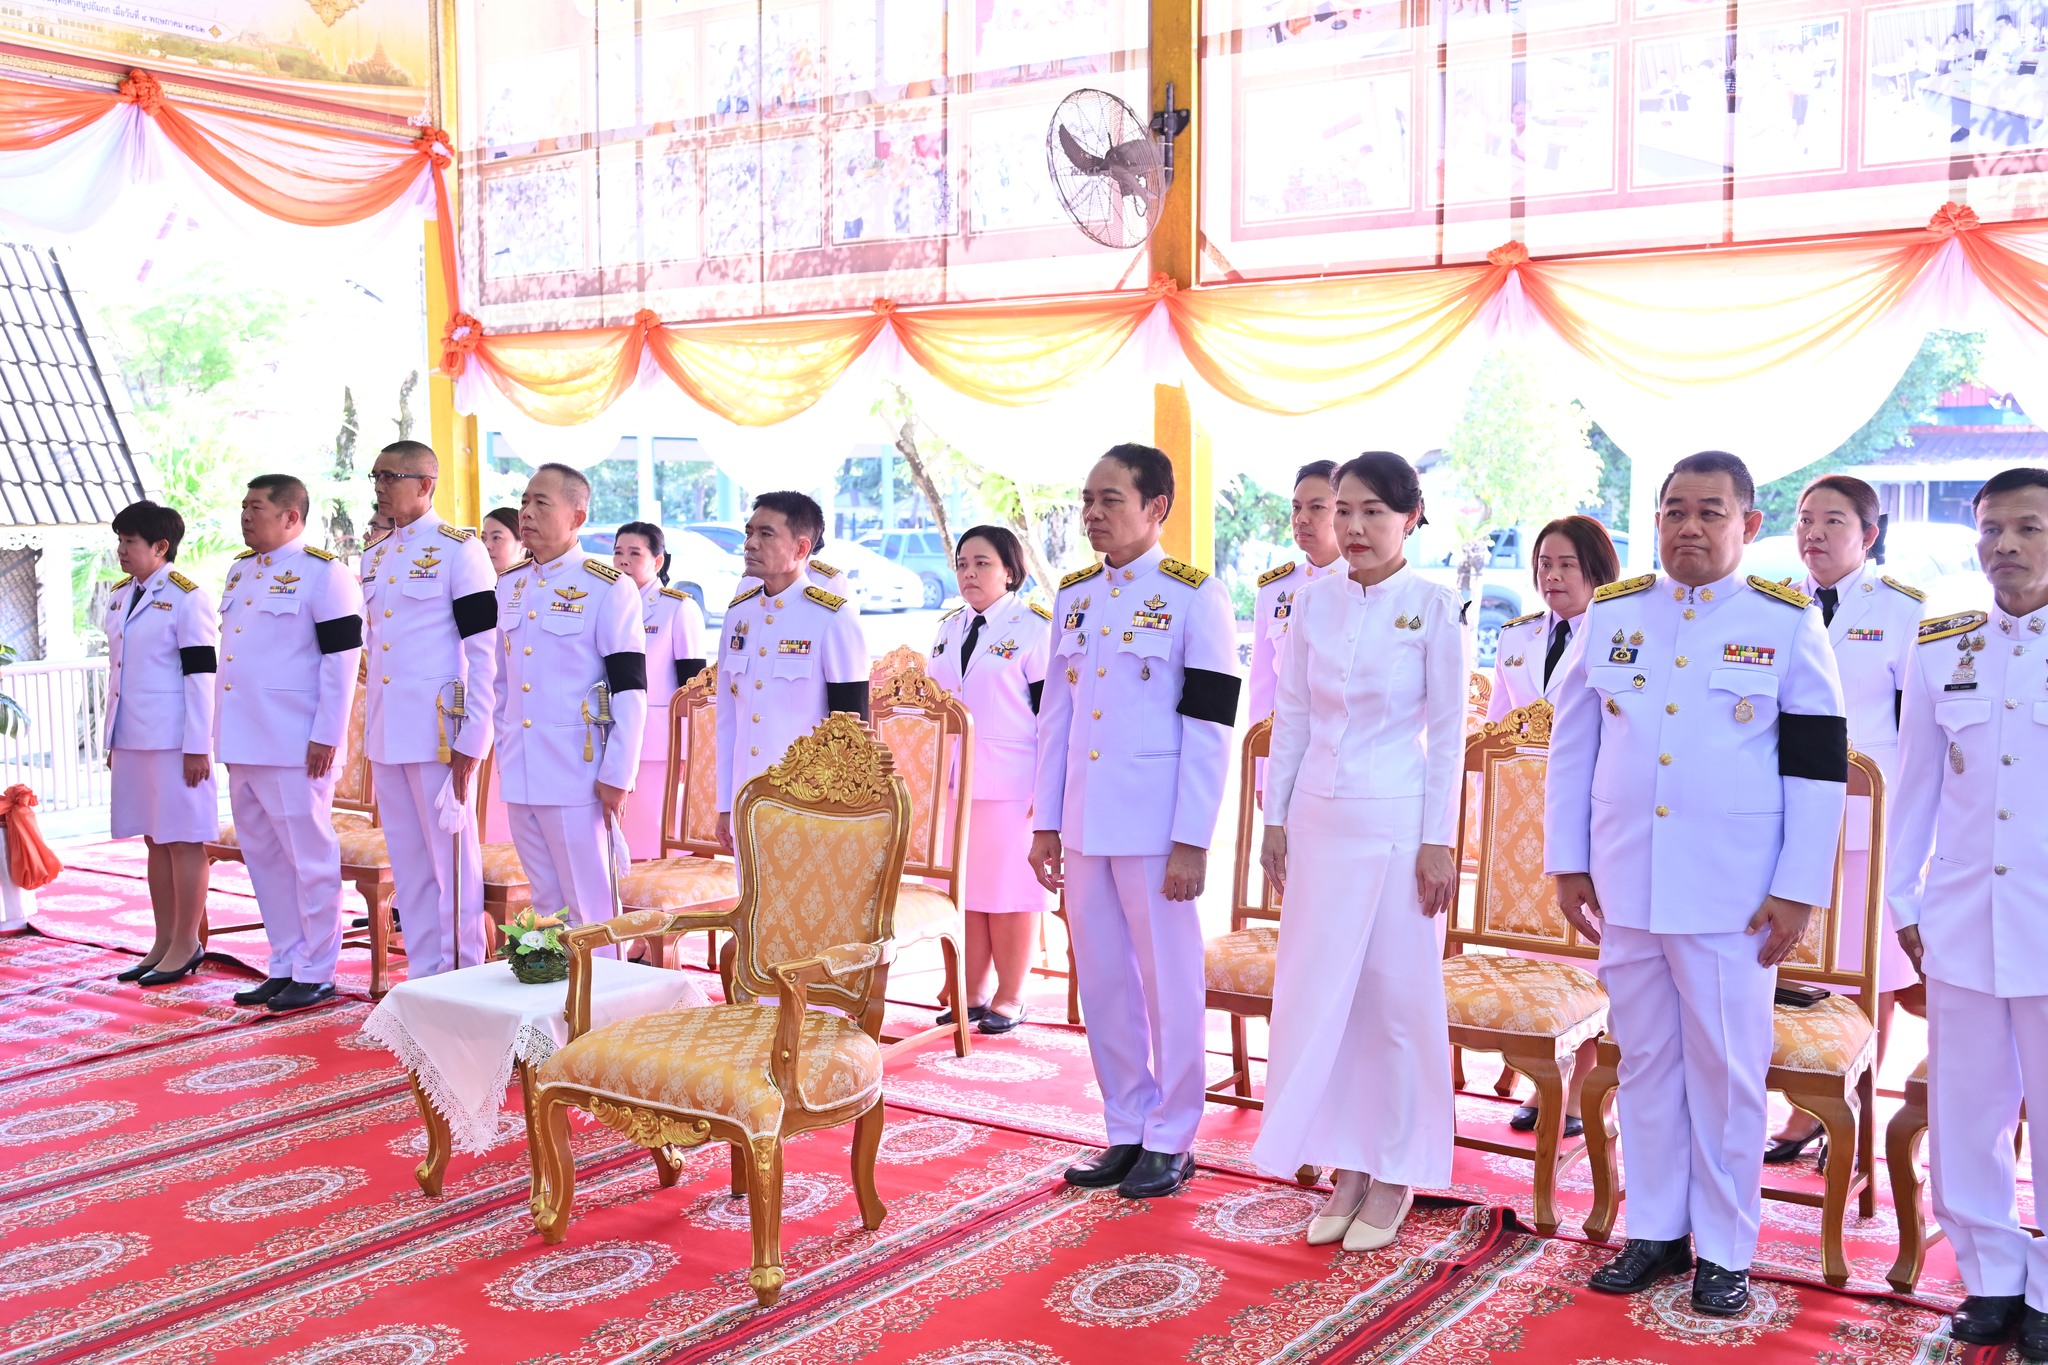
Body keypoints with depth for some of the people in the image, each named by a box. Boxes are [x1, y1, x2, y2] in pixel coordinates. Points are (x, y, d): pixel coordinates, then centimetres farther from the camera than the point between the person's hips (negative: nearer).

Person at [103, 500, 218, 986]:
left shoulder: (187, 598, -9)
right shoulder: (119, 596, 14)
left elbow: (201, 676, -12)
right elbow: (116, 671, 19)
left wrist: (197, 747, -15)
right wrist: (112, 739, 17)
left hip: (174, 740, -8)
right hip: (132, 740, 8)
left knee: (182, 840, -1)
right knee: (154, 841, 12)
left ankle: (186, 944, 6)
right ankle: (164, 941, 19)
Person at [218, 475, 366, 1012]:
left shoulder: (323, 573, -9)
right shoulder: (240, 570, 16)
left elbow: (342, 658, -12)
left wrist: (327, 736, -16)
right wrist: (222, 730, 18)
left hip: (294, 746, -8)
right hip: (243, 742, 9)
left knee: (308, 857, -1)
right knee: (264, 857, 13)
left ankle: (315, 974, 7)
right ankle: (285, 965, 23)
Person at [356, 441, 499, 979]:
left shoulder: (459, 549, -7)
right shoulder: (374, 555, 15)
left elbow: (485, 652, -10)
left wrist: (471, 739, -14)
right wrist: (369, 737, 16)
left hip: (438, 731, -7)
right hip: (386, 733, 7)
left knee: (452, 855, -1)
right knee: (407, 861, 12)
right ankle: (422, 974, 20)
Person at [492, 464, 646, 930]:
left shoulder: (608, 588, -8)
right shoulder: (509, 585, 12)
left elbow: (630, 690, -10)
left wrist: (616, 776, -13)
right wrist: (503, 751, 17)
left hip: (576, 774, -6)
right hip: (518, 775, 6)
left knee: (588, 909, -1)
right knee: (545, 906, 13)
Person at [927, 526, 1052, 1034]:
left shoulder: (1033, 628, -5)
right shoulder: (949, 628, 14)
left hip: (1011, 783, -6)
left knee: (1010, 891, 1)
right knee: (965, 890, 9)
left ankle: (1009, 1000, 12)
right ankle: (972, 995, 19)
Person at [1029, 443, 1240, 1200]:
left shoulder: (1195, 597, -6)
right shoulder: (1073, 596, 11)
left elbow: (1208, 730, -9)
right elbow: (1055, 713, 13)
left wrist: (1192, 842, -13)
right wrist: (1045, 822, 10)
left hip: (1154, 825, -6)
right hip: (1084, 824, 6)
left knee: (1169, 983, 4)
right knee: (1104, 984, 11)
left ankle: (1170, 1142, 16)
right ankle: (1126, 1131, 24)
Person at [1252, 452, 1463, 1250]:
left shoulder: (1433, 607, -7)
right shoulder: (1315, 602, 4)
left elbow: (1447, 730, -6)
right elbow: (1292, 716, 9)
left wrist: (1438, 841, -8)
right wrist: (1276, 818, 7)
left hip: (1397, 823, -4)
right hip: (1319, 818, 4)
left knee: (1397, 995, 3)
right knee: (1318, 995, 7)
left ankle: (1394, 1175, 19)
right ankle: (1347, 1168, 22)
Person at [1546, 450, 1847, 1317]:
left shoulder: (1788, 624, -2)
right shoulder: (1611, 615, 6)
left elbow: (1819, 765, -2)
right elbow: (1572, 747, 11)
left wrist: (1799, 889, -6)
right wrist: (1566, 862, 7)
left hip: (1732, 890, -3)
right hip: (1625, 881, 3)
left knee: (1727, 1067, 3)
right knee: (1644, 1059, 12)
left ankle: (1724, 1249, 17)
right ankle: (1654, 1230, 25)